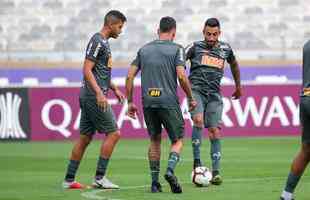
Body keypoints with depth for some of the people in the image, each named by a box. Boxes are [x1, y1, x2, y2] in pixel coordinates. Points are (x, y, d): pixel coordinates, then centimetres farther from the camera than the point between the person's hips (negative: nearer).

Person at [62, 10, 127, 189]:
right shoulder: (97, 41, -12)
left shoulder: (104, 42, 19)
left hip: (89, 98, 10)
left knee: (85, 138, 9)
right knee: (113, 133, -8)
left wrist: (115, 89, 24)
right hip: (94, 96, -10)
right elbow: (87, 70, -19)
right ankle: (100, 177, -6)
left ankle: (69, 180, 11)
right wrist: (99, 93, -26)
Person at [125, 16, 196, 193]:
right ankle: (170, 171, -19)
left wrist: (130, 102, 13)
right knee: (177, 141, 7)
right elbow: (182, 76, -12)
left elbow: (130, 76, 8)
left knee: (155, 141, 18)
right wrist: (191, 98, 0)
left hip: (148, 102, 4)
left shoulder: (144, 49, 13)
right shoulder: (177, 49, 0)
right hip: (169, 101, -4)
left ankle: (155, 182, 13)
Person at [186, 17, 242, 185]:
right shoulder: (195, 47, 0)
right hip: (196, 90, -3)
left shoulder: (225, 49, 10)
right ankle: (197, 162, -17)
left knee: (214, 131, -3)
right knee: (198, 121, -26)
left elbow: (234, 65, 29)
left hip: (214, 94, 3)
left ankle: (216, 172, 0)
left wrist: (238, 87, 37)